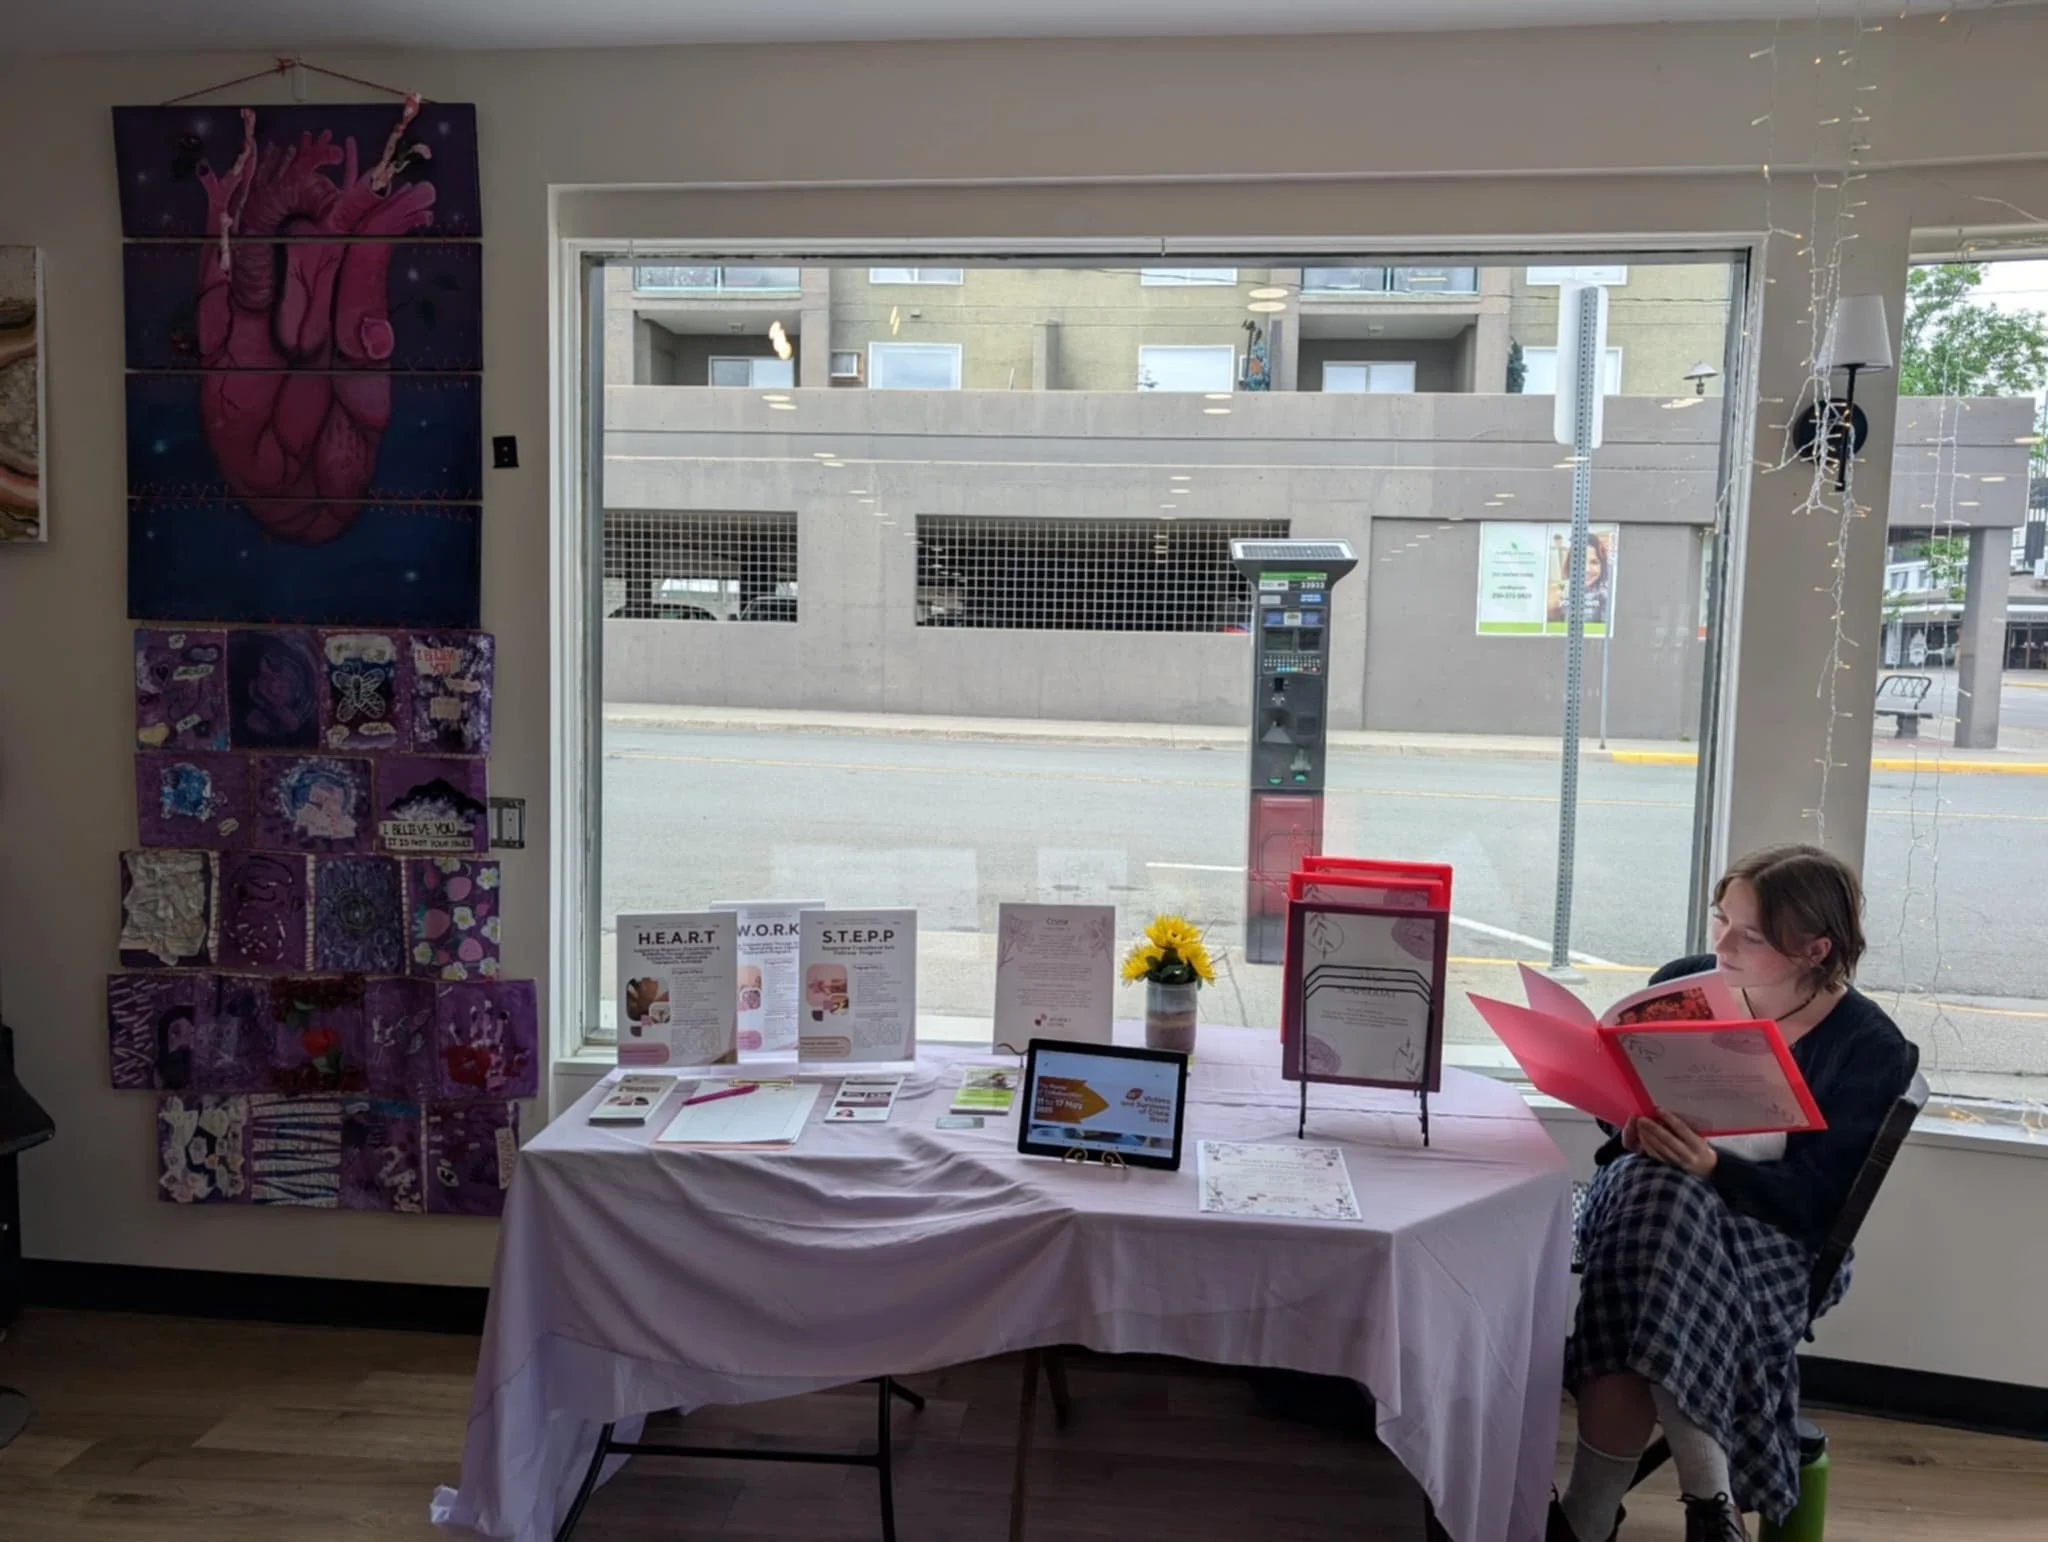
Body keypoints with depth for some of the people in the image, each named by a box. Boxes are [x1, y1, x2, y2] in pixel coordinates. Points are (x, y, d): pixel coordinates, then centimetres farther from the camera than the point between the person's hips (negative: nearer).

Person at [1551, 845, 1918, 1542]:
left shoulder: (1871, 1048, -10)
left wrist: (1711, 1168, -32)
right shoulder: (1683, 983, -1)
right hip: (1647, 1187, 3)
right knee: (1653, 1194, -35)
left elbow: (1814, 1203, -14)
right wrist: (1634, 1128, -17)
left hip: (1775, 1232, -3)